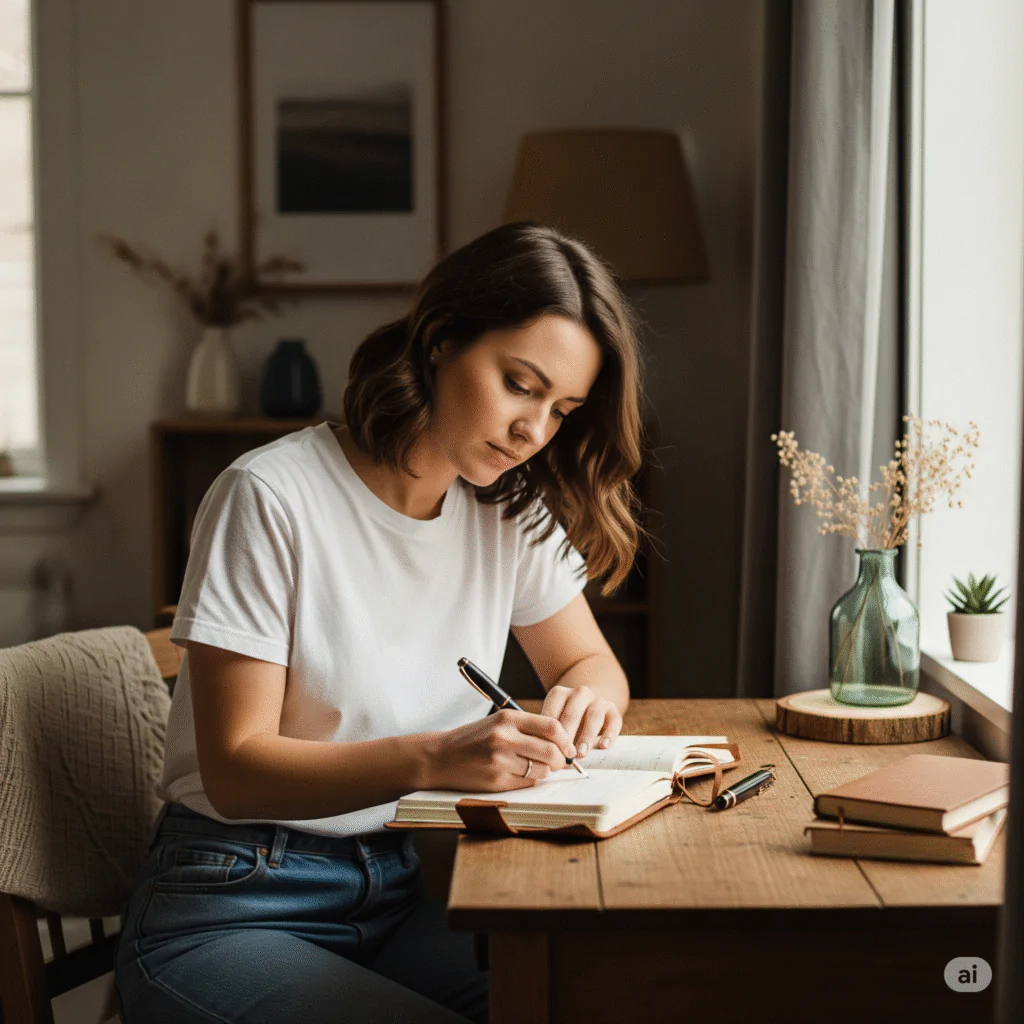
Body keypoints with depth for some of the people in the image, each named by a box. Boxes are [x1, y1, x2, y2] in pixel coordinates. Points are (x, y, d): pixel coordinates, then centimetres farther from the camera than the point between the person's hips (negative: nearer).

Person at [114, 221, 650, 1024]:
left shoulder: (512, 509, 3)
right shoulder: (273, 498, -16)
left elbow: (591, 664, 15)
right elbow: (236, 769, -17)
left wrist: (585, 701, -10)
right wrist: (434, 759, -32)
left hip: (404, 889, 5)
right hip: (236, 906, -5)